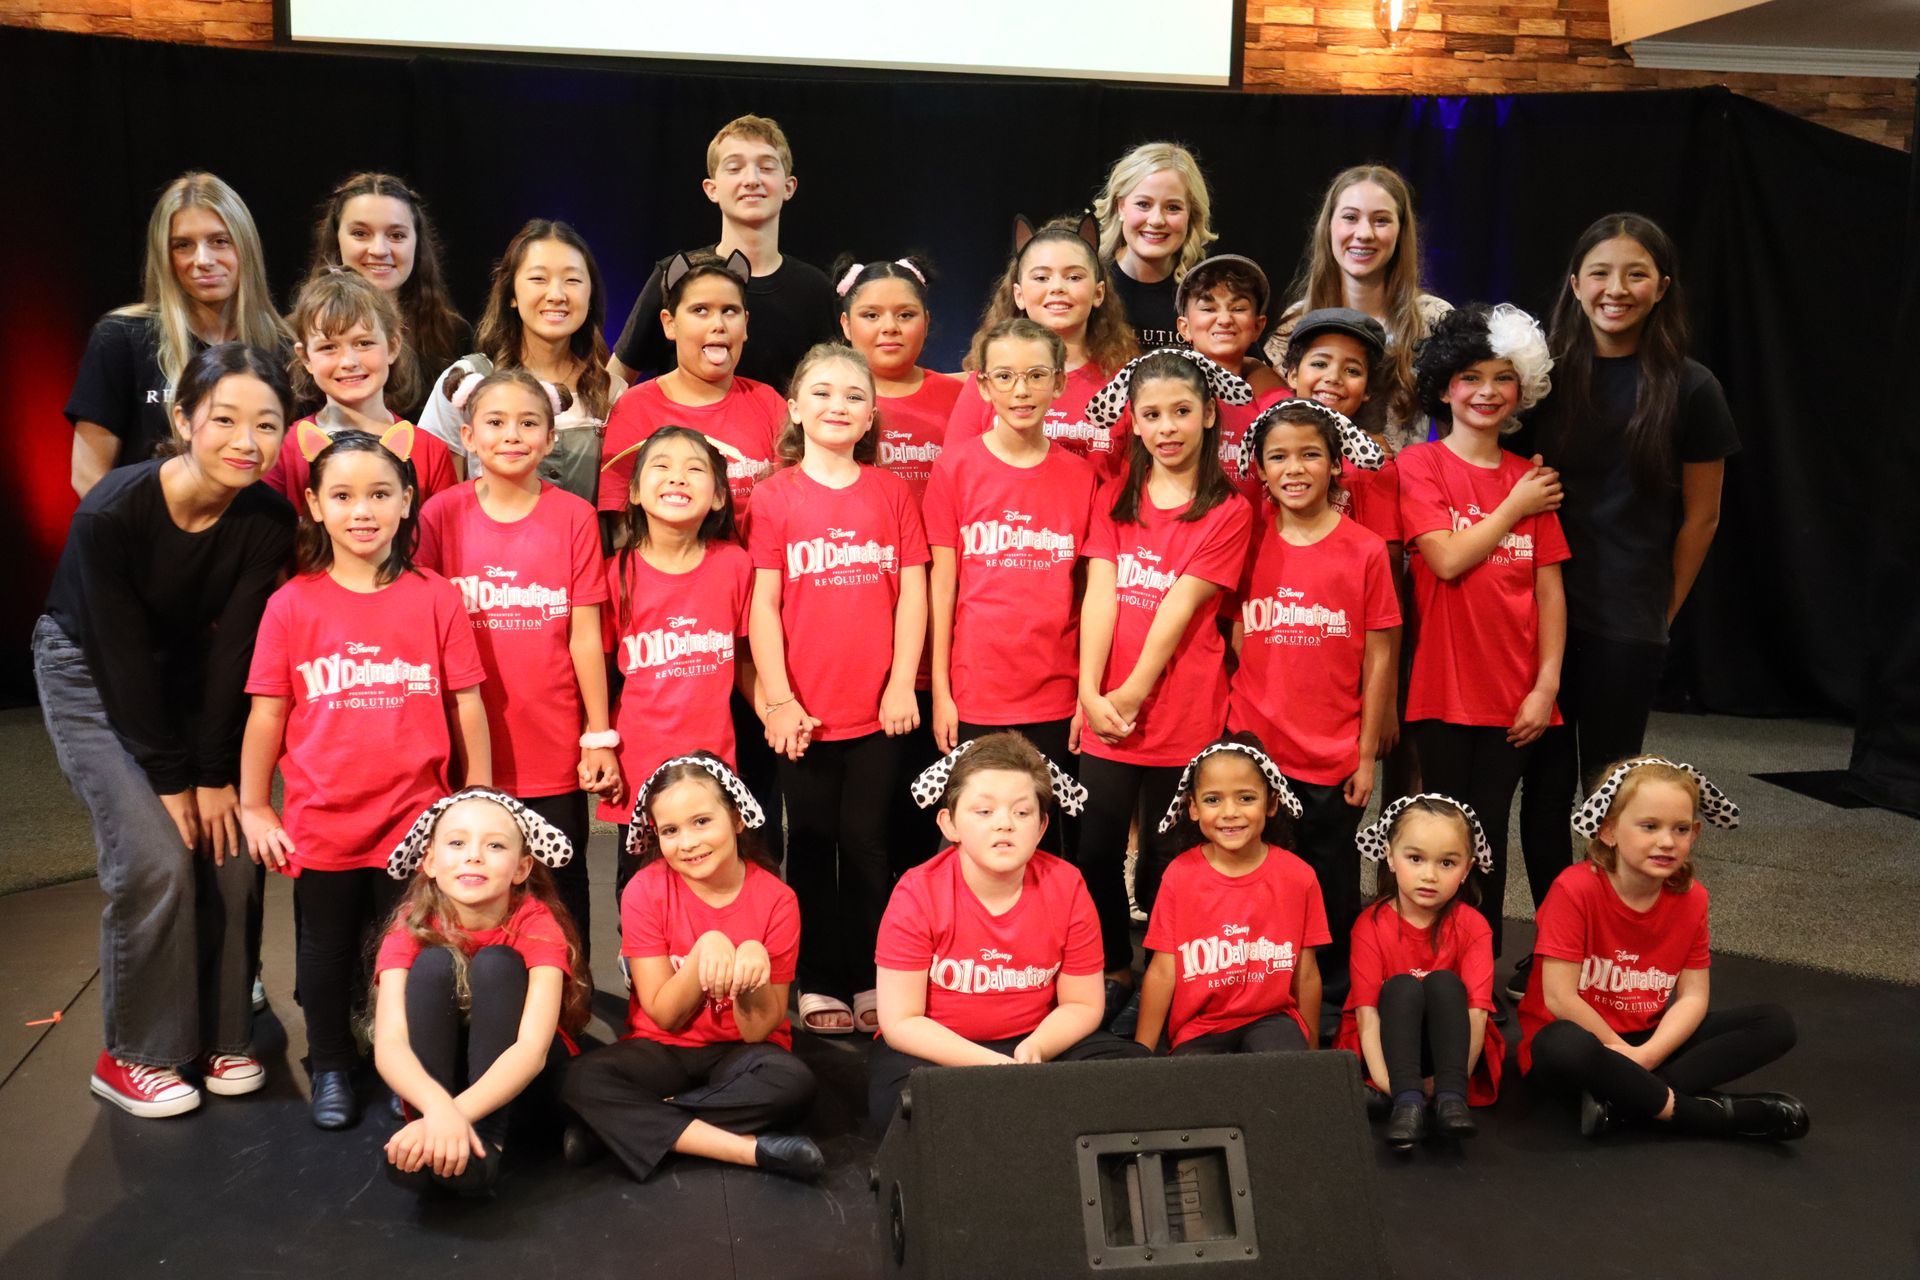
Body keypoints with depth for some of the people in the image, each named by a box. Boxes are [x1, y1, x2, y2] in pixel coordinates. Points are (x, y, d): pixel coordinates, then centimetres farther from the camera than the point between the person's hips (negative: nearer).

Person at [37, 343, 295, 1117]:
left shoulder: (267, 521, -20)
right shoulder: (112, 512, -30)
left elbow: (232, 653, -15)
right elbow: (123, 656, -24)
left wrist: (214, 775, -14)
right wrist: (170, 781, -19)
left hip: (188, 680, 4)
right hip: (90, 675, -4)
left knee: (230, 848, -6)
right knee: (156, 859, -15)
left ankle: (221, 1034, 14)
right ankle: (133, 1056, 3)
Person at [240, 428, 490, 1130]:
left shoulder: (436, 597, -5)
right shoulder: (291, 605, -4)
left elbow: (467, 707, -1)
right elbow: (267, 713, 1)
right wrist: (253, 809, 2)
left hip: (416, 821, -1)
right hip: (321, 825, 1)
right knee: (326, 953, 17)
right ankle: (330, 1068, 38)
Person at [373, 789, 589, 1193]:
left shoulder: (537, 925, -20)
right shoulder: (411, 929, -16)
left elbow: (532, 1048, -32)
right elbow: (389, 1045, -31)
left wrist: (460, 1113, -50)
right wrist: (438, 1107, -52)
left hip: (518, 1081, -1)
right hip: (431, 1080, 1)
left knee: (495, 964, -27)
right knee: (434, 962, -25)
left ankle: (487, 1138, -30)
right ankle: (425, 1143, -29)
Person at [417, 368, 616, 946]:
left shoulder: (573, 516, -1)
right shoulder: (442, 514, 0)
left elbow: (585, 635, -1)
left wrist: (600, 737, -2)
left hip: (554, 751, 0)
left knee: (562, 887, 10)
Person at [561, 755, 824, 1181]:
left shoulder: (776, 900, -12)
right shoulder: (645, 891, -10)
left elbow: (758, 1030, -12)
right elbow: (665, 1015, -12)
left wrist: (752, 971, -33)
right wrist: (704, 950, -29)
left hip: (738, 1052, 0)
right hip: (663, 1050, 1)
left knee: (792, 1083, -34)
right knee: (580, 1078, -30)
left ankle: (625, 1125, -20)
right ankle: (752, 1149, -30)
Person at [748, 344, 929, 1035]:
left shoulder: (891, 490, 5)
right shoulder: (775, 496, 1)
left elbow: (912, 591, 3)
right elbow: (764, 603, -1)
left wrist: (902, 684, -4)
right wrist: (778, 699, -7)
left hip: (877, 707, 1)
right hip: (804, 711, -1)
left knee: (866, 843, 8)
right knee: (811, 843, 8)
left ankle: (870, 980, 19)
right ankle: (819, 983, 18)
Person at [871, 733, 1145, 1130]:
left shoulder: (1066, 886, -8)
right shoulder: (918, 894, -15)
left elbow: (1082, 1004, 0)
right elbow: (901, 1021, -14)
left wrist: (1035, 1049, -22)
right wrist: (992, 1065, -27)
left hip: (1040, 1043, 3)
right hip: (936, 1050, -3)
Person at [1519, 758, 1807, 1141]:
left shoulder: (1690, 898, -2)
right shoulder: (1576, 889, -19)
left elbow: (1693, 996, -4)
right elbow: (1559, 998, -21)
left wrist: (1646, 1055, -20)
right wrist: (1624, 1053, -15)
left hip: (1650, 1041, 6)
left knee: (1777, 1024, -8)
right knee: (1566, 1047, -41)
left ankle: (1623, 1100, -24)